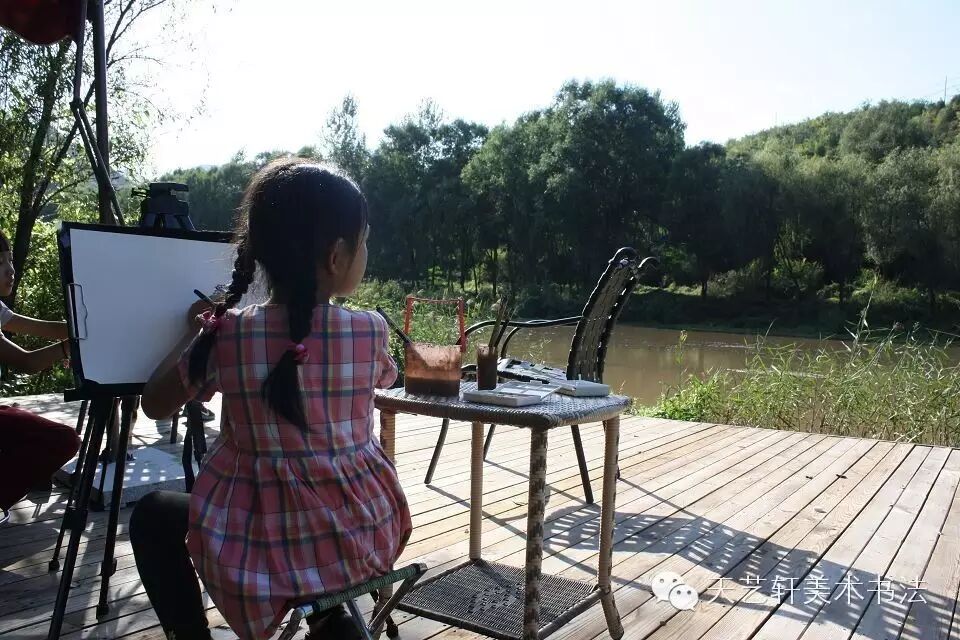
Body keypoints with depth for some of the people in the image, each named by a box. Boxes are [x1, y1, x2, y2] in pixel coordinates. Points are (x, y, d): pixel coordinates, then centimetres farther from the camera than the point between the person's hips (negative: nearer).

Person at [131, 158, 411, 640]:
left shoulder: (226, 334, -11)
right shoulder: (370, 330, -9)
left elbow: (154, 405, 5)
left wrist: (195, 331, 17)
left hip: (261, 552, -2)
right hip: (363, 542, 2)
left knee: (152, 514, 24)